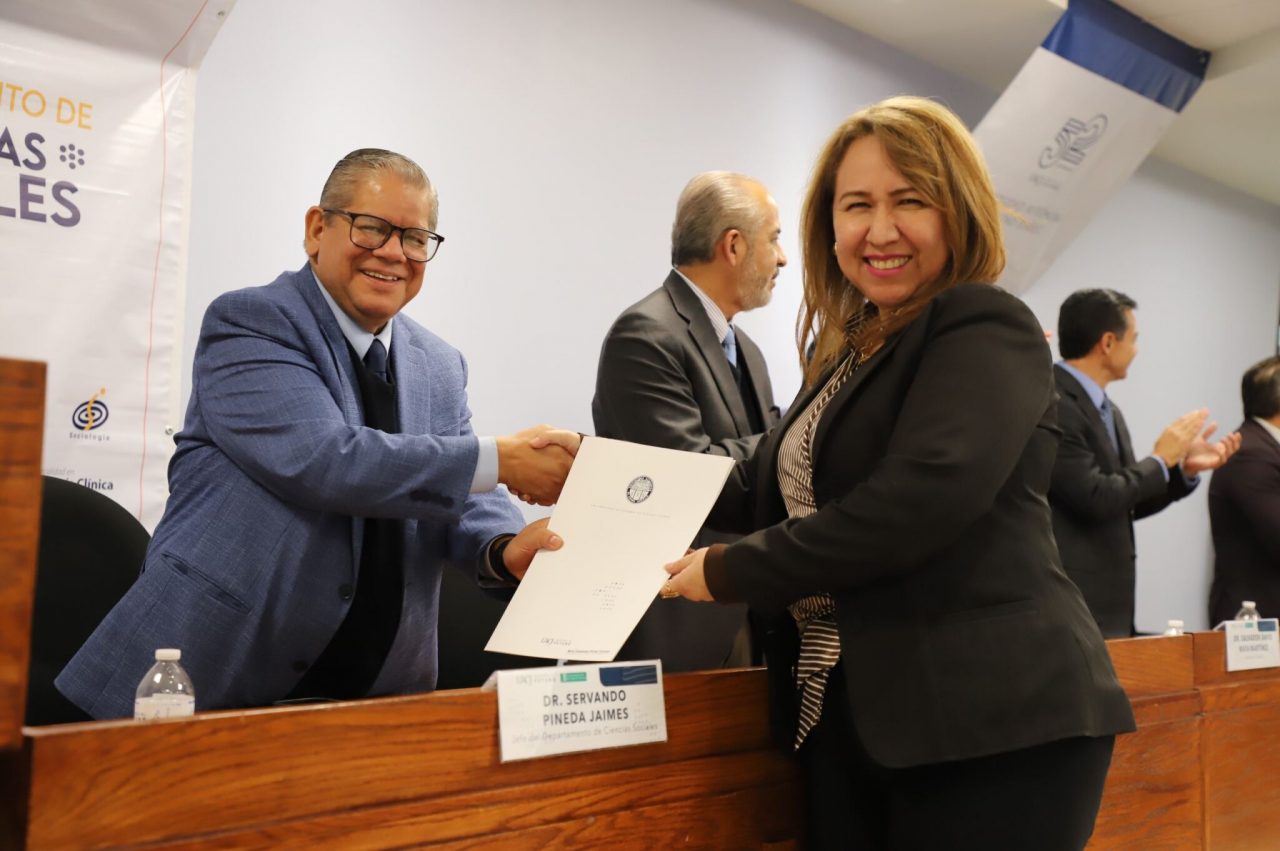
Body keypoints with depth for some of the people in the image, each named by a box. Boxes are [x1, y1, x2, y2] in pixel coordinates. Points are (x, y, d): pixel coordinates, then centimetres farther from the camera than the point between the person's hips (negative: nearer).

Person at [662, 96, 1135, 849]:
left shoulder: (985, 328, -10)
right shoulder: (851, 349, 15)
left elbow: (916, 501, -23)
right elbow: (783, 491, 18)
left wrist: (729, 572, -14)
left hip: (992, 726, -7)